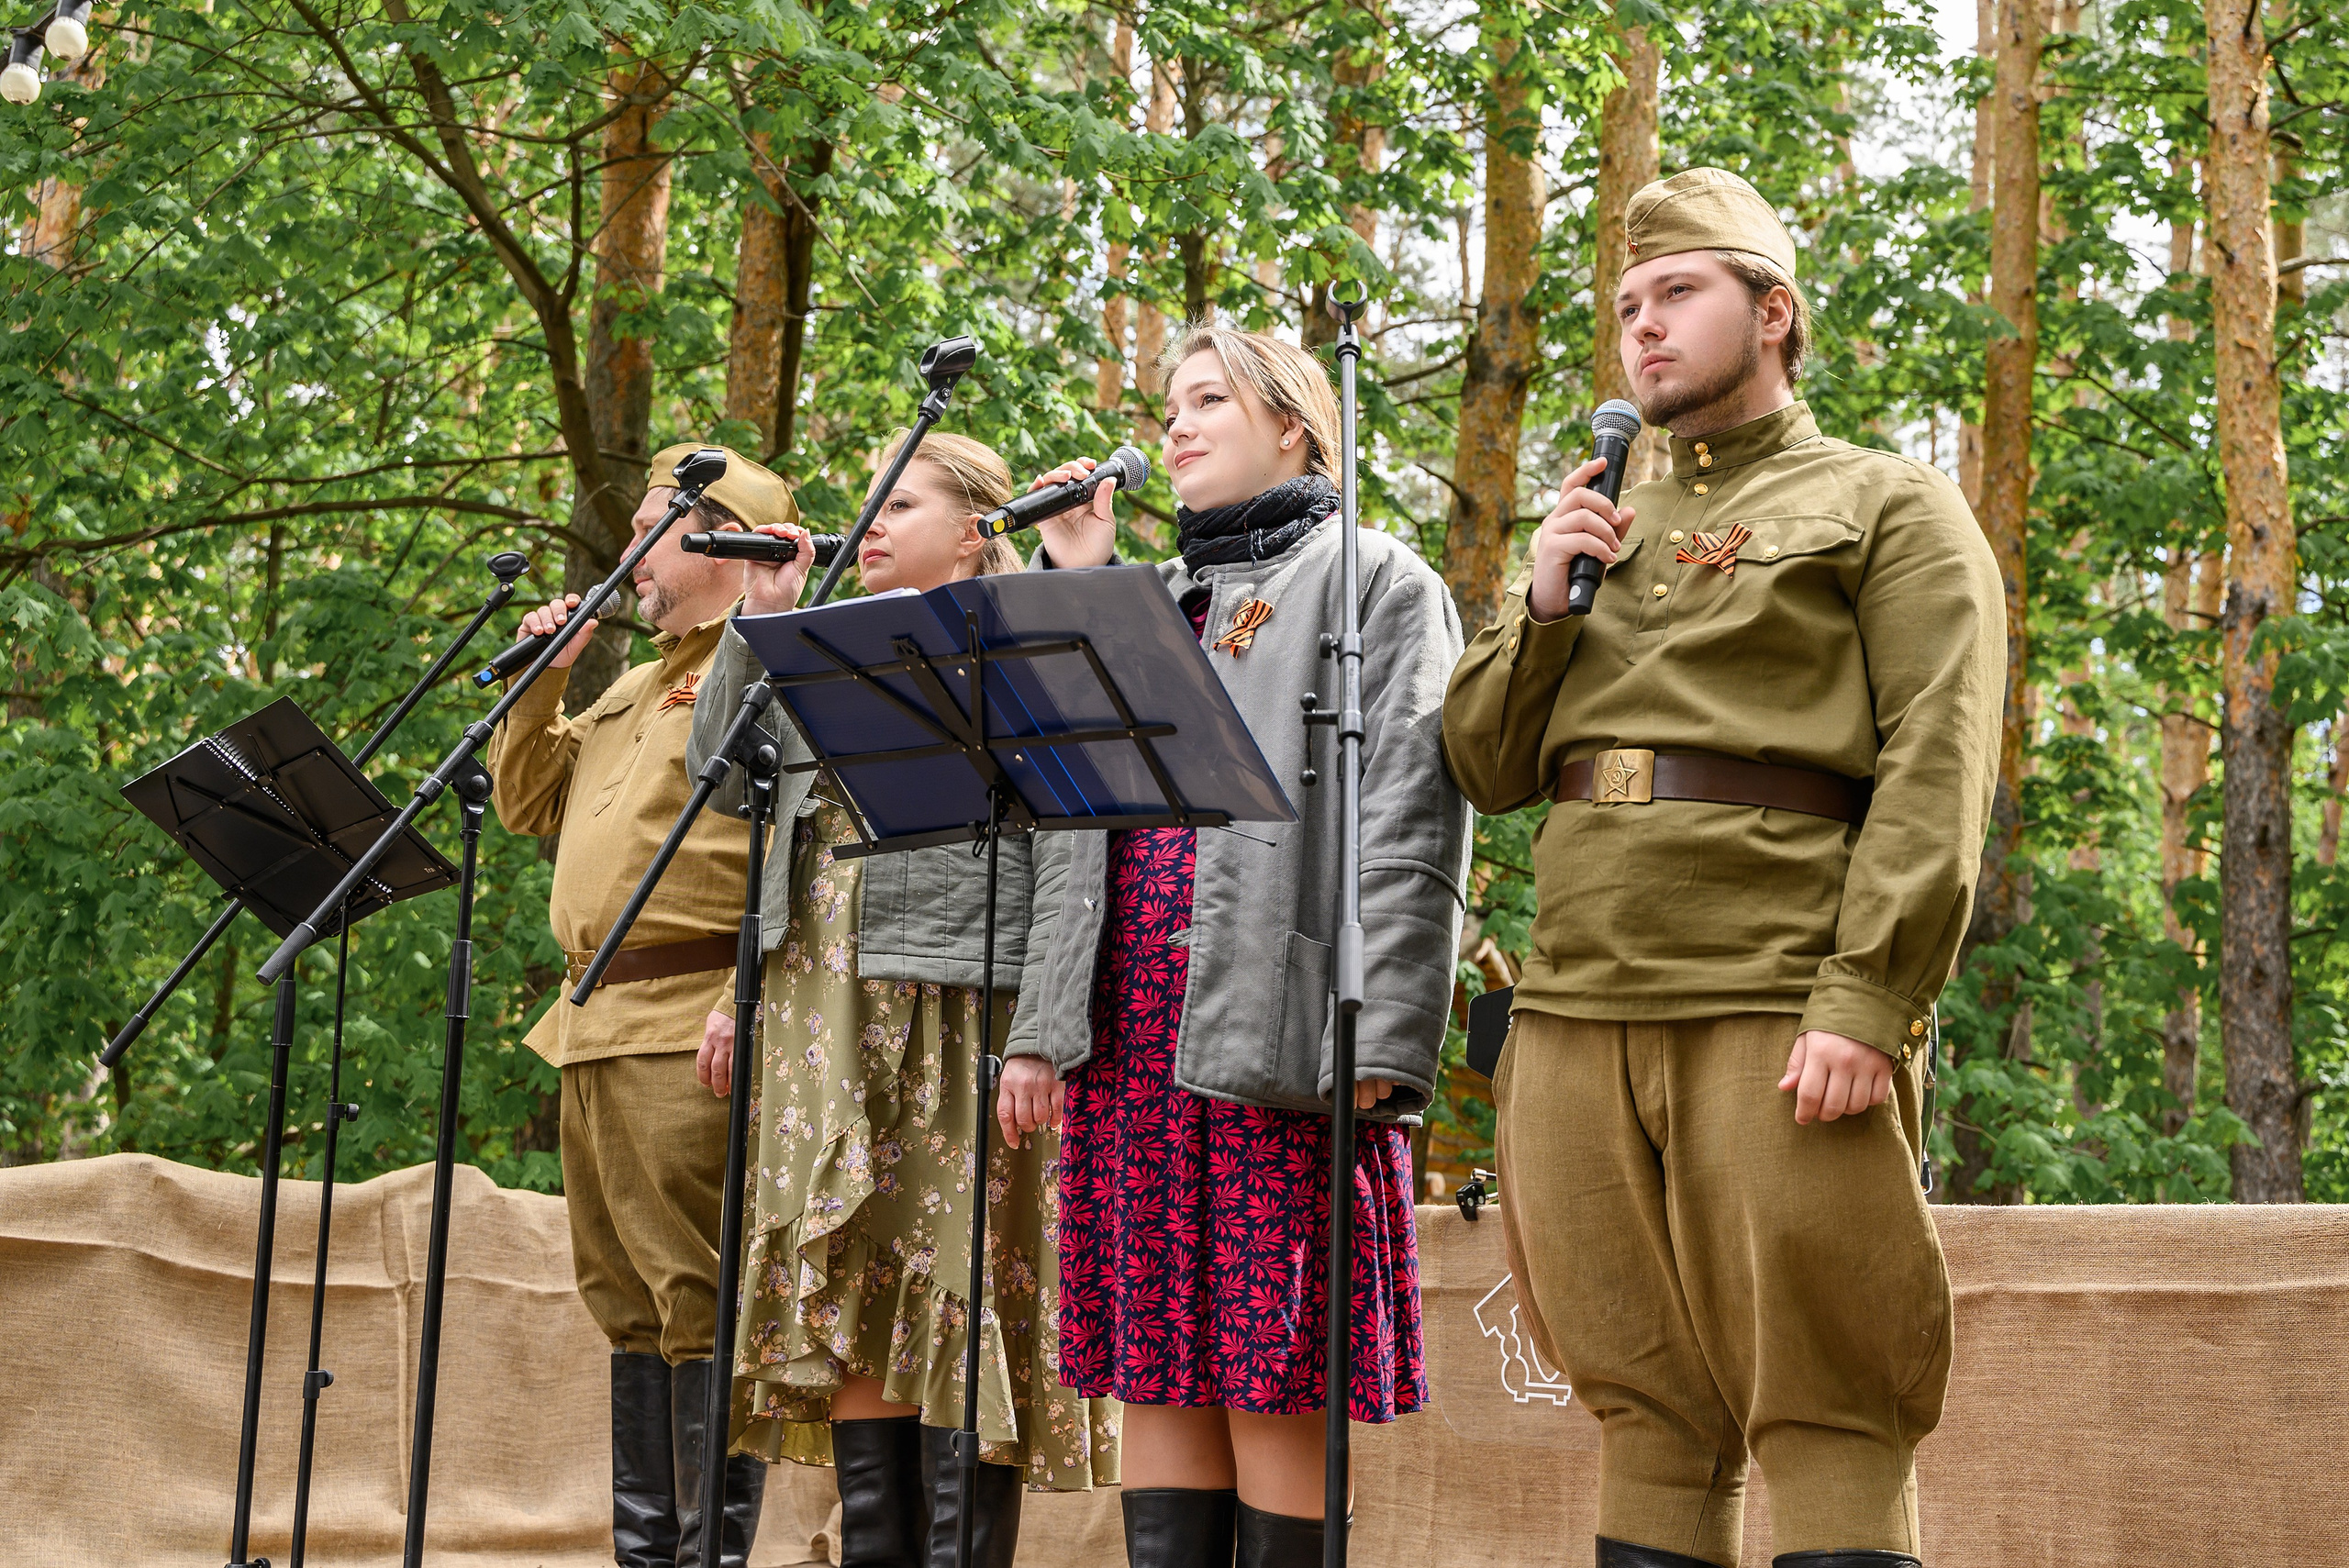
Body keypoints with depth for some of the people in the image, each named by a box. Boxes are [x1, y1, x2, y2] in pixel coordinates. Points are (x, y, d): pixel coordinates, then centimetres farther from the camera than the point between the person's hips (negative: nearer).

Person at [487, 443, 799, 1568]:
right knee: (631, 1306, 12)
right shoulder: (634, 686, 26)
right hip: (596, 1030, 9)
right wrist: (541, 675, 16)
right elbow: (525, 803, 26)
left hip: (694, 1034, -9)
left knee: (701, 1306, -9)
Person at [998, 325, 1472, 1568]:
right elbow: (1060, 801, 22)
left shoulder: (1375, 582, 6)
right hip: (1126, 1028, 6)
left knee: (1273, 1372, -5)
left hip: (1273, 1032, -6)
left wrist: (1376, 1044, -15)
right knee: (1158, 1363, 5)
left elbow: (1409, 826, -6)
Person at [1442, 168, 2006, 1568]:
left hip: (1783, 1016, -5)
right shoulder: (1605, 530, 25)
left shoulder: (1894, 508, 7)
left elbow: (1937, 775, -6)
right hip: (1579, 1011, 5)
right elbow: (1486, 769, 19)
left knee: (1824, 1415, -4)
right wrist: (1544, 604, 3)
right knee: (1647, 1412, 8)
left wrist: (1867, 1003, -17)